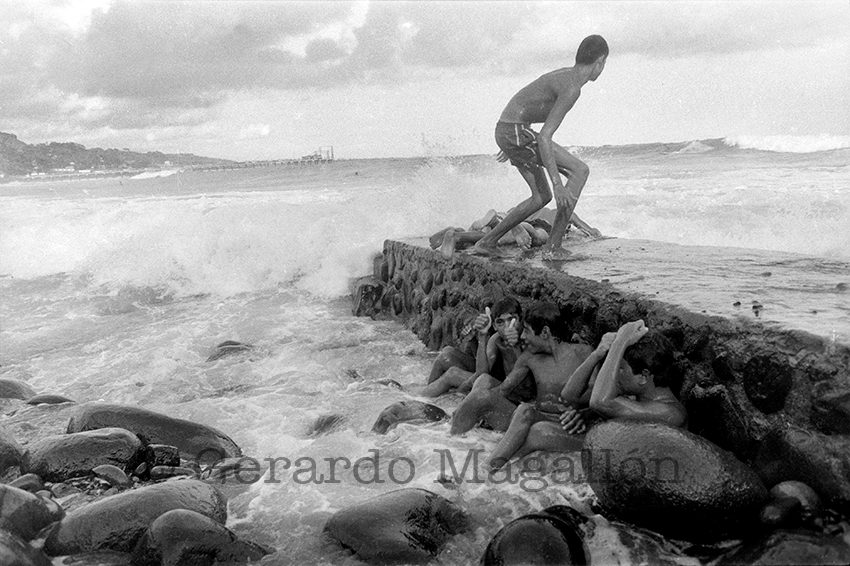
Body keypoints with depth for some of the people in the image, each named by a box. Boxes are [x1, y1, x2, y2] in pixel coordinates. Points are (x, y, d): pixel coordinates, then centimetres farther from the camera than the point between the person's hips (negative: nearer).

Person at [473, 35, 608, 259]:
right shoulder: (571, 89, -19)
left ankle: (487, 242, 18)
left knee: (541, 197, 15)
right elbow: (545, 137, -27)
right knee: (580, 170, -10)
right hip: (515, 133, -10)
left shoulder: (565, 74, 13)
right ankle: (554, 245, -9)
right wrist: (557, 184, -30)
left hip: (509, 131, 10)